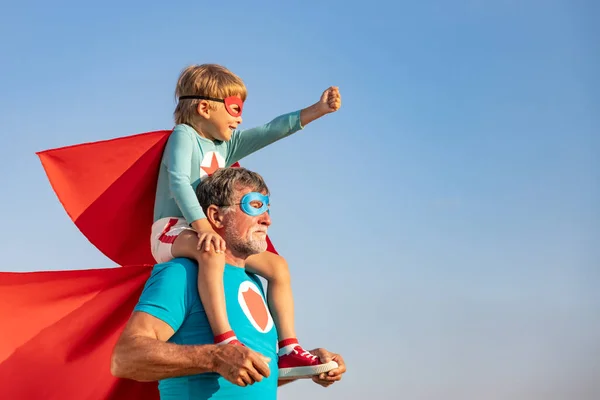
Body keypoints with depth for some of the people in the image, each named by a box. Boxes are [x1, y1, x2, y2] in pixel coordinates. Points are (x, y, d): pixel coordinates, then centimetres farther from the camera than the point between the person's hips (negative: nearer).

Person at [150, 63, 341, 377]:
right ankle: (225, 341, -46)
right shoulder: (184, 135, -6)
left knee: (277, 265, 1)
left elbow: (270, 131, 11)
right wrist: (202, 227, -36)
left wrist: (317, 110, 4)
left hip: (208, 232, 9)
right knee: (212, 253, -41)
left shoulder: (226, 144, 17)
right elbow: (178, 183, -22)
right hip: (173, 229, -9)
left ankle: (288, 351, -2)